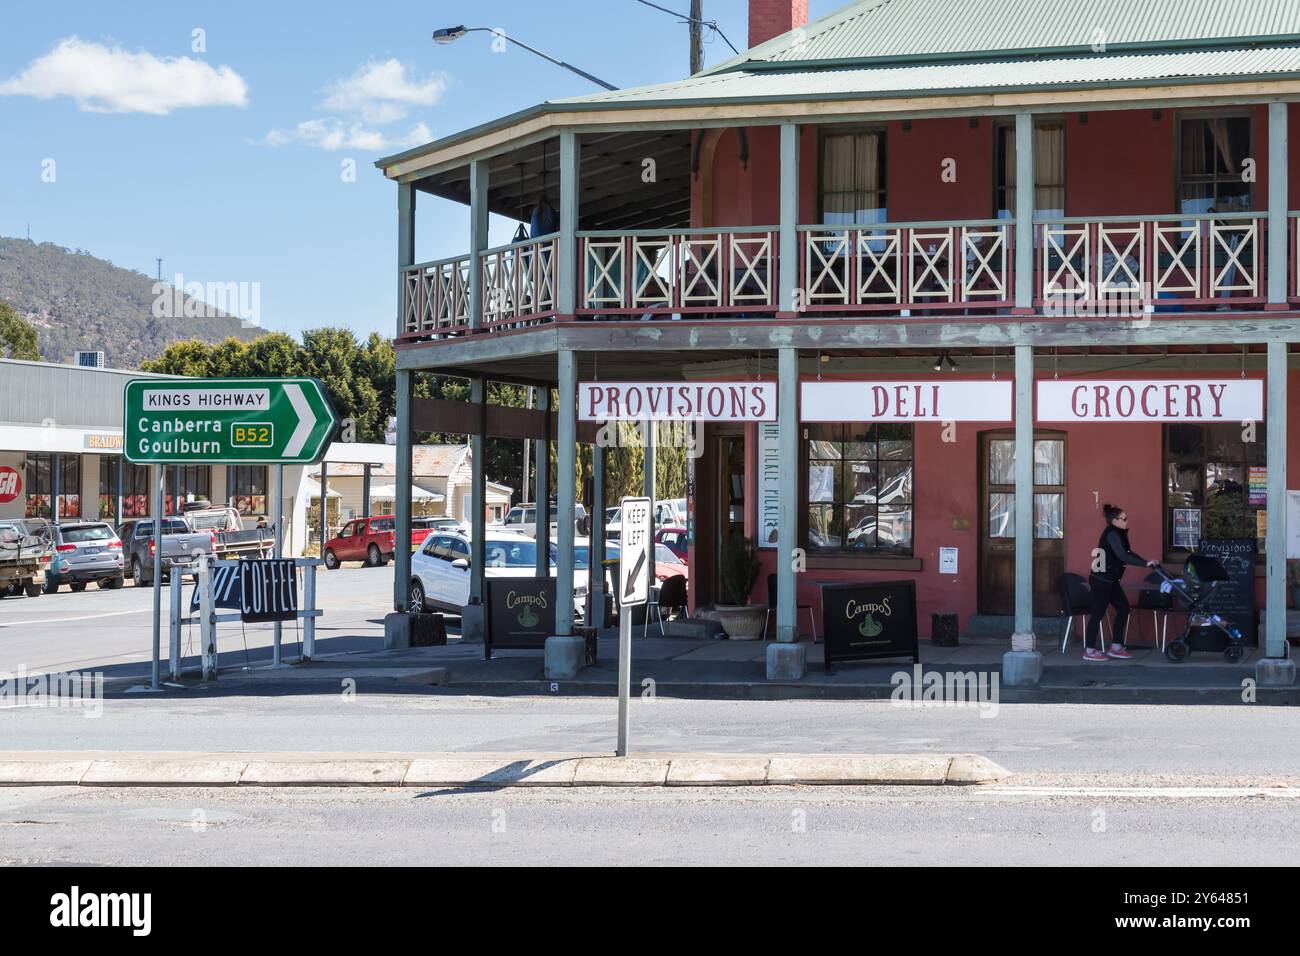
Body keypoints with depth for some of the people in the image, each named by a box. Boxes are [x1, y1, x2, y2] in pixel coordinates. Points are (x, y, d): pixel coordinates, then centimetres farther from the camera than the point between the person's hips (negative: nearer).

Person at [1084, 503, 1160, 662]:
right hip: (1101, 580, -10)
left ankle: (1116, 647, 13)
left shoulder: (1118, 534, 12)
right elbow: (1123, 556, -27)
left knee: (1123, 608, 9)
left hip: (1109, 580, 10)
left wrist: (1147, 562, 9)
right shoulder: (1111, 534, -18)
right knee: (1098, 612, -5)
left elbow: (1128, 553, 18)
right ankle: (1089, 651, 1)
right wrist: (1145, 564, -28)